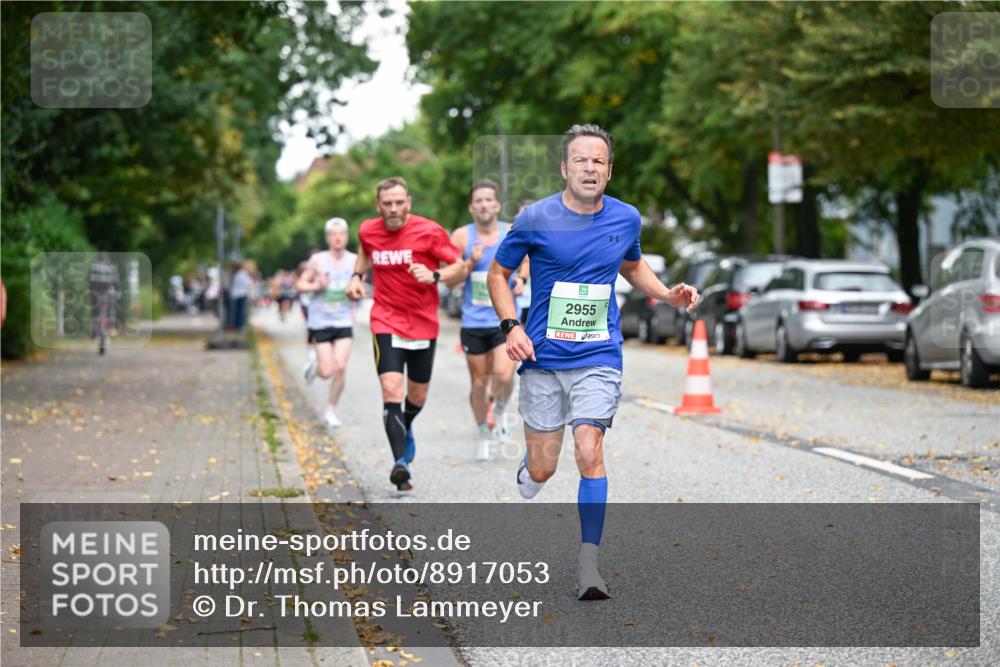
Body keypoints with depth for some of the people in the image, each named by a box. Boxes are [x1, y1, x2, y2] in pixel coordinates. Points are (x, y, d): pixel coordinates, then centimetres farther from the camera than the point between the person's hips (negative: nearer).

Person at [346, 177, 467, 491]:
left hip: (423, 324, 0)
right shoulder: (368, 231, -1)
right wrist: (357, 276, 6)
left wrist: (434, 276, -24)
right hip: (386, 322, 0)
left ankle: (405, 428, 48)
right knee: (391, 390, -19)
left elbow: (459, 265, -6)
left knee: (417, 396, 13)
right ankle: (401, 462, -22)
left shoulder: (429, 231, -11)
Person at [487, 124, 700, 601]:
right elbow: (498, 273, 4)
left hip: (599, 360, 1)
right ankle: (525, 478, 41)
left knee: (589, 454, -15)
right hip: (543, 360, -1)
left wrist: (667, 294, 6)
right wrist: (511, 326, -11)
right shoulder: (535, 219, -7)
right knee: (542, 469, 2)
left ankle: (588, 566, -10)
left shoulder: (626, 219, 2)